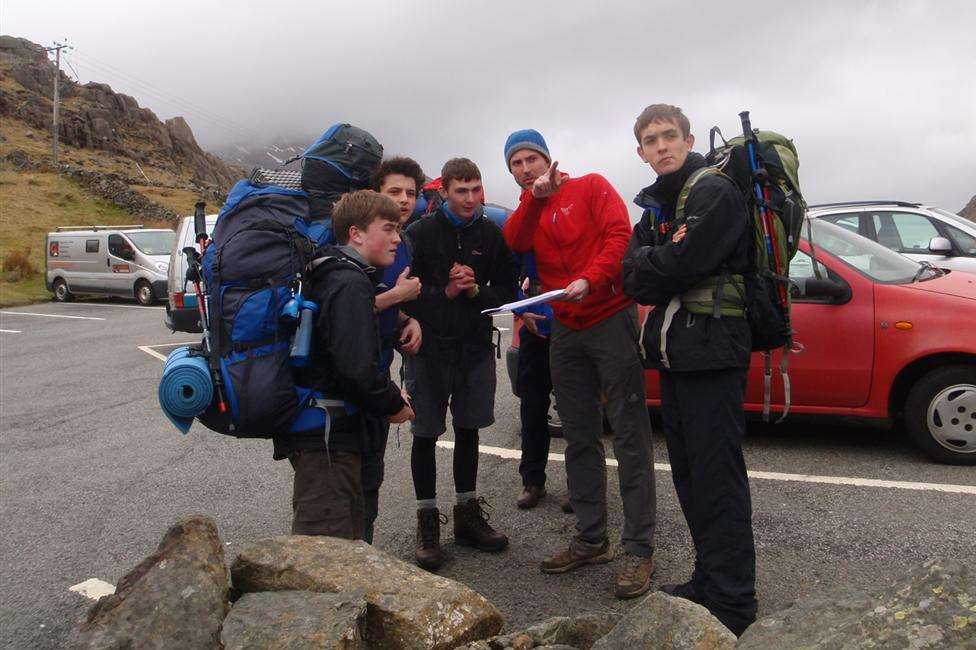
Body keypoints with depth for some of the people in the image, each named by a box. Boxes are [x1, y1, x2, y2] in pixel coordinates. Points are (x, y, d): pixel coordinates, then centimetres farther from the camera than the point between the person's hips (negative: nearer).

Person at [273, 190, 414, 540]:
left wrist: (387, 394, 11)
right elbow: (357, 367, -26)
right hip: (327, 438, -10)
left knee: (350, 534, 22)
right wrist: (393, 404, -10)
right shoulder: (351, 284, -17)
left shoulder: (332, 276, 15)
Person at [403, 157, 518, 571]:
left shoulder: (491, 235, 3)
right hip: (429, 348, -3)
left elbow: (506, 292, 4)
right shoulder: (421, 233, -5)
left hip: (475, 348, 3)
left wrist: (475, 290, -13)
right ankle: (427, 522, 17)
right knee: (425, 435, 3)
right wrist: (445, 292, -17)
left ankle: (467, 515, 28)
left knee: (468, 431, 13)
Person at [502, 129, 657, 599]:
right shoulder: (525, 213, 18)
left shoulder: (591, 187, 3)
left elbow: (620, 235, -11)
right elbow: (514, 244, -3)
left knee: (630, 437, -5)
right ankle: (591, 540, 20)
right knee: (579, 439, 10)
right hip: (566, 332, 6)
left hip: (610, 321, -6)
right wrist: (535, 197, -9)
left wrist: (589, 280, -24)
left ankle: (639, 549, 0)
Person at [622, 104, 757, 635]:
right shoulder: (656, 204, 17)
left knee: (717, 477, -5)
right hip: (672, 352, 9)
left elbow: (680, 263, -20)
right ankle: (708, 581, 27)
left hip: (711, 351, -9)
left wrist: (645, 265, -3)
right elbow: (632, 280, 7)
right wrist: (658, 268, -11)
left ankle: (731, 603, 5)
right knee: (688, 473, 14)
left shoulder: (715, 191, -8)